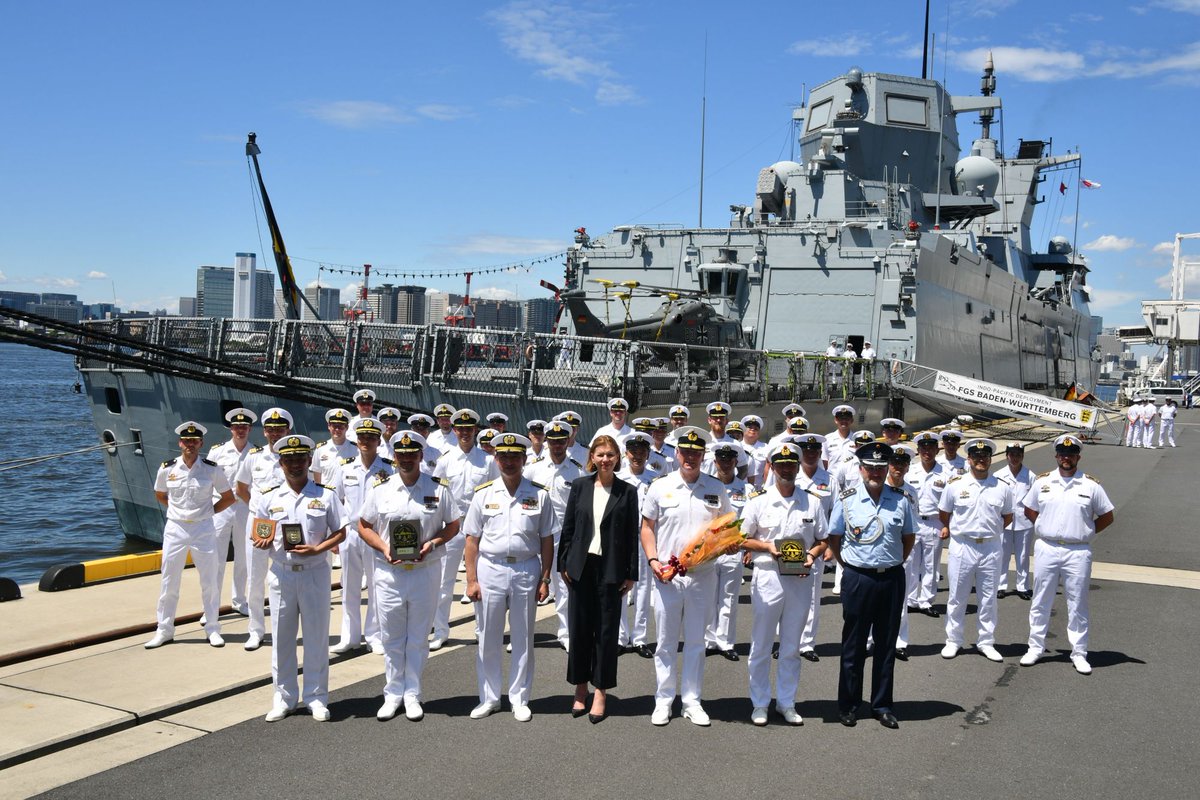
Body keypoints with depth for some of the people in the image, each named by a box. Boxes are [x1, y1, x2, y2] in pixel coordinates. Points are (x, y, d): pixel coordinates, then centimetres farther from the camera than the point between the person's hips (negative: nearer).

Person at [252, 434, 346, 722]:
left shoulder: (325, 495, -1)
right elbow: (258, 537, 8)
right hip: (282, 574, 2)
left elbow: (340, 533, 1)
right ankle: (284, 697, 21)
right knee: (282, 637, 8)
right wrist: (263, 542, -15)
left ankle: (316, 697, 17)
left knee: (316, 636, 5)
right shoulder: (268, 498, 4)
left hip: (315, 573, -1)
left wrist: (316, 549, -16)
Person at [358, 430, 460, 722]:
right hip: (388, 571, 1)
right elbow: (364, 527, 6)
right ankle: (393, 693, 21)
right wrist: (383, 547, -11)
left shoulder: (438, 489, 0)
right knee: (391, 637, 8)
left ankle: (412, 694, 20)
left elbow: (453, 526, 6)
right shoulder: (380, 488, 2)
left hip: (425, 571, 0)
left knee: (418, 637, 9)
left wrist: (432, 543, -12)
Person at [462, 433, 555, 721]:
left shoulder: (539, 495, 1)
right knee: (488, 640, 8)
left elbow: (546, 540, 4)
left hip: (526, 570, 0)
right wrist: (471, 579, -3)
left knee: (523, 639, 9)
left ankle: (520, 699, 21)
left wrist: (545, 578, 0)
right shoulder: (484, 494, 1)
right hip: (489, 570, 0)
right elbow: (472, 540, 2)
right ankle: (489, 698, 22)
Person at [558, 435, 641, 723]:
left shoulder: (627, 491, 0)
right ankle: (580, 687, 20)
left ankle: (601, 692, 13)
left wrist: (631, 573, -3)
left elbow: (633, 535, 0)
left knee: (607, 630, 3)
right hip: (581, 566, 2)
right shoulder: (579, 486, 4)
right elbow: (568, 527, 6)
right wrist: (564, 564, 2)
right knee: (580, 627, 7)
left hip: (611, 568, -1)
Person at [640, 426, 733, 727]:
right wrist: (653, 560, -8)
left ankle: (692, 701, 20)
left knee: (696, 641, 10)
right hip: (667, 575, -1)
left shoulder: (716, 488, 4)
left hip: (703, 575, 1)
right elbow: (647, 527, 5)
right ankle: (663, 701, 18)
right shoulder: (660, 487, 0)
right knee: (666, 642, 7)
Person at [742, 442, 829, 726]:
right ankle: (760, 703, 17)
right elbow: (743, 539, 3)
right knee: (761, 646, 5)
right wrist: (767, 546, -13)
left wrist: (811, 555, -10)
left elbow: (823, 541, 10)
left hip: (801, 579, 2)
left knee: (791, 647, 11)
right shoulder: (759, 501, 0)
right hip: (767, 577, -2)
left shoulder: (812, 502, 5)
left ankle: (787, 702, 23)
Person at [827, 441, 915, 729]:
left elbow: (908, 538, 14)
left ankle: (882, 705, 21)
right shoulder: (847, 500, -3)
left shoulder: (901, 501, 3)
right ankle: (848, 705, 16)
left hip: (892, 579, 2)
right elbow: (834, 539, 6)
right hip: (858, 579, -2)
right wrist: (849, 565, 3)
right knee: (854, 644, 6)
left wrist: (894, 564, 9)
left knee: (887, 644, 10)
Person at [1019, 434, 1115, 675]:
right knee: (1040, 602, 9)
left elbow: (1107, 517, 7)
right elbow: (1029, 510, 15)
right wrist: (1046, 528, 6)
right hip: (1046, 549, 2)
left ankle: (1079, 653, 15)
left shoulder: (1091, 485, -1)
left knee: (1078, 605, 6)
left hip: (1078, 552, -1)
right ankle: (1035, 648, 19)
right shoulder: (1043, 482, 4)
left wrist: (1086, 531, 1)